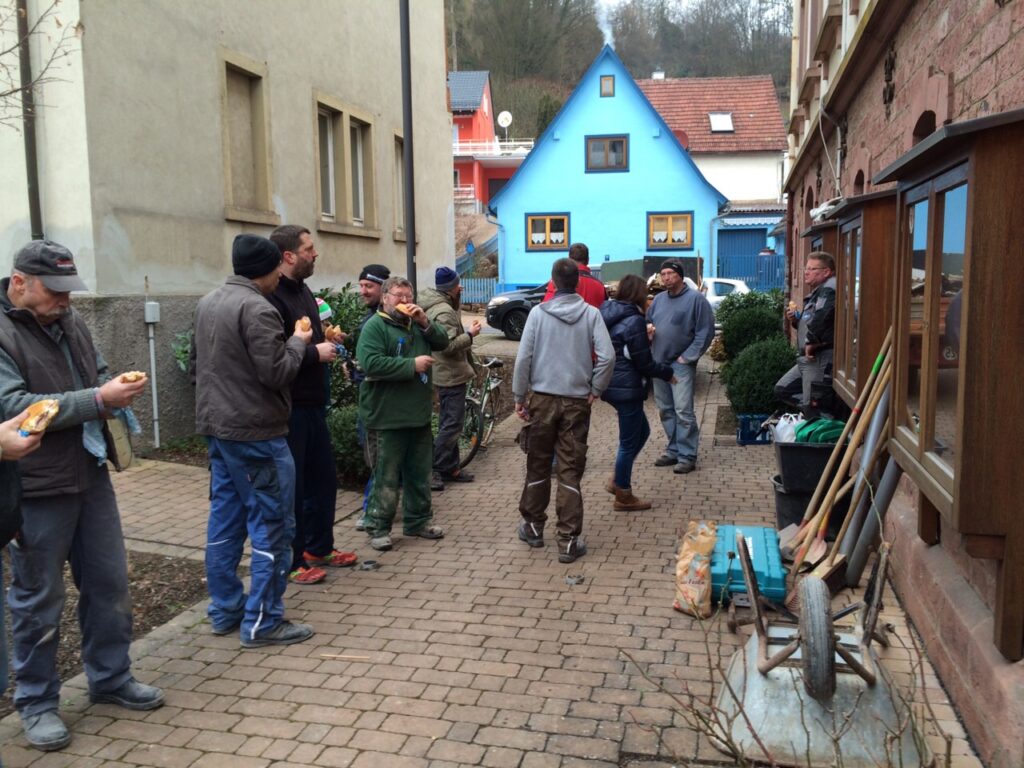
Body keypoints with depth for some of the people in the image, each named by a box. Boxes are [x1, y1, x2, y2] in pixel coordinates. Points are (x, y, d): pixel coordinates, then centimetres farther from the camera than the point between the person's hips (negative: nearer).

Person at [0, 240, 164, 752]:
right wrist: (97, 400, -26)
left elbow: (98, 372, 18)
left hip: (91, 475, 7)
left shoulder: (70, 321, 8)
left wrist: (117, 387, -6)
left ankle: (110, 678, 32)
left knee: (108, 584, 15)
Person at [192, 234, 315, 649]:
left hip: (217, 428, 9)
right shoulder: (257, 308, -18)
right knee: (271, 525, -1)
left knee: (225, 521, 15)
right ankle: (262, 622, 5)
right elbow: (276, 372, -21)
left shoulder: (207, 303, 11)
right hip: (255, 433, -9)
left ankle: (224, 610, 24)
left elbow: (197, 363, 20)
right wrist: (298, 342, -6)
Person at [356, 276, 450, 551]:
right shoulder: (375, 326, -9)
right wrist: (412, 365, -19)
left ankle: (418, 521, 28)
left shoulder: (415, 323, 15)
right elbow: (371, 364, -21)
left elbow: (442, 342, 11)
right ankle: (378, 527, 10)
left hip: (419, 414, 7)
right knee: (386, 476, -1)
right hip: (387, 417, -7)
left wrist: (425, 322, -6)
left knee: (419, 473, 15)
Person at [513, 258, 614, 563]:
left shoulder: (538, 313, -3)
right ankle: (569, 541, 5)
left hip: (543, 398, 0)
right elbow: (607, 356, -10)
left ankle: (533, 526, 29)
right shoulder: (591, 313, -3)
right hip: (577, 401, 0)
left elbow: (523, 358, -5)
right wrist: (596, 390, 3)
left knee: (538, 464, 14)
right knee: (571, 471, 3)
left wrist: (519, 396, 4)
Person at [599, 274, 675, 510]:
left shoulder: (608, 313, 8)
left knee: (642, 431, 22)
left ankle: (617, 481, 24)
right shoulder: (634, 321, -18)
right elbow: (644, 364, -15)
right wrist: (667, 373, 0)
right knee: (629, 442, 4)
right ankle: (623, 497, 16)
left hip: (610, 383, 9)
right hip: (627, 387, -9)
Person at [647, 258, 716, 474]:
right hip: (658, 363, 7)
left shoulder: (696, 298, -6)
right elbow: (648, 322, 24)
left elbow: (706, 332, -10)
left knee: (683, 411, -9)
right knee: (665, 410, 12)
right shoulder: (658, 299, 12)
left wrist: (688, 356, -13)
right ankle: (673, 450, 24)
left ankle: (688, 456, -2)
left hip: (681, 364, -6)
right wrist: (648, 328, -1)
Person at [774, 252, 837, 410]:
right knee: (782, 389, 16)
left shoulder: (828, 289, -13)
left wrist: (811, 343, -24)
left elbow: (821, 317, -34)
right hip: (808, 357, 11)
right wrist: (795, 320, 10)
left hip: (821, 357, -11)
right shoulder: (815, 293, 20)